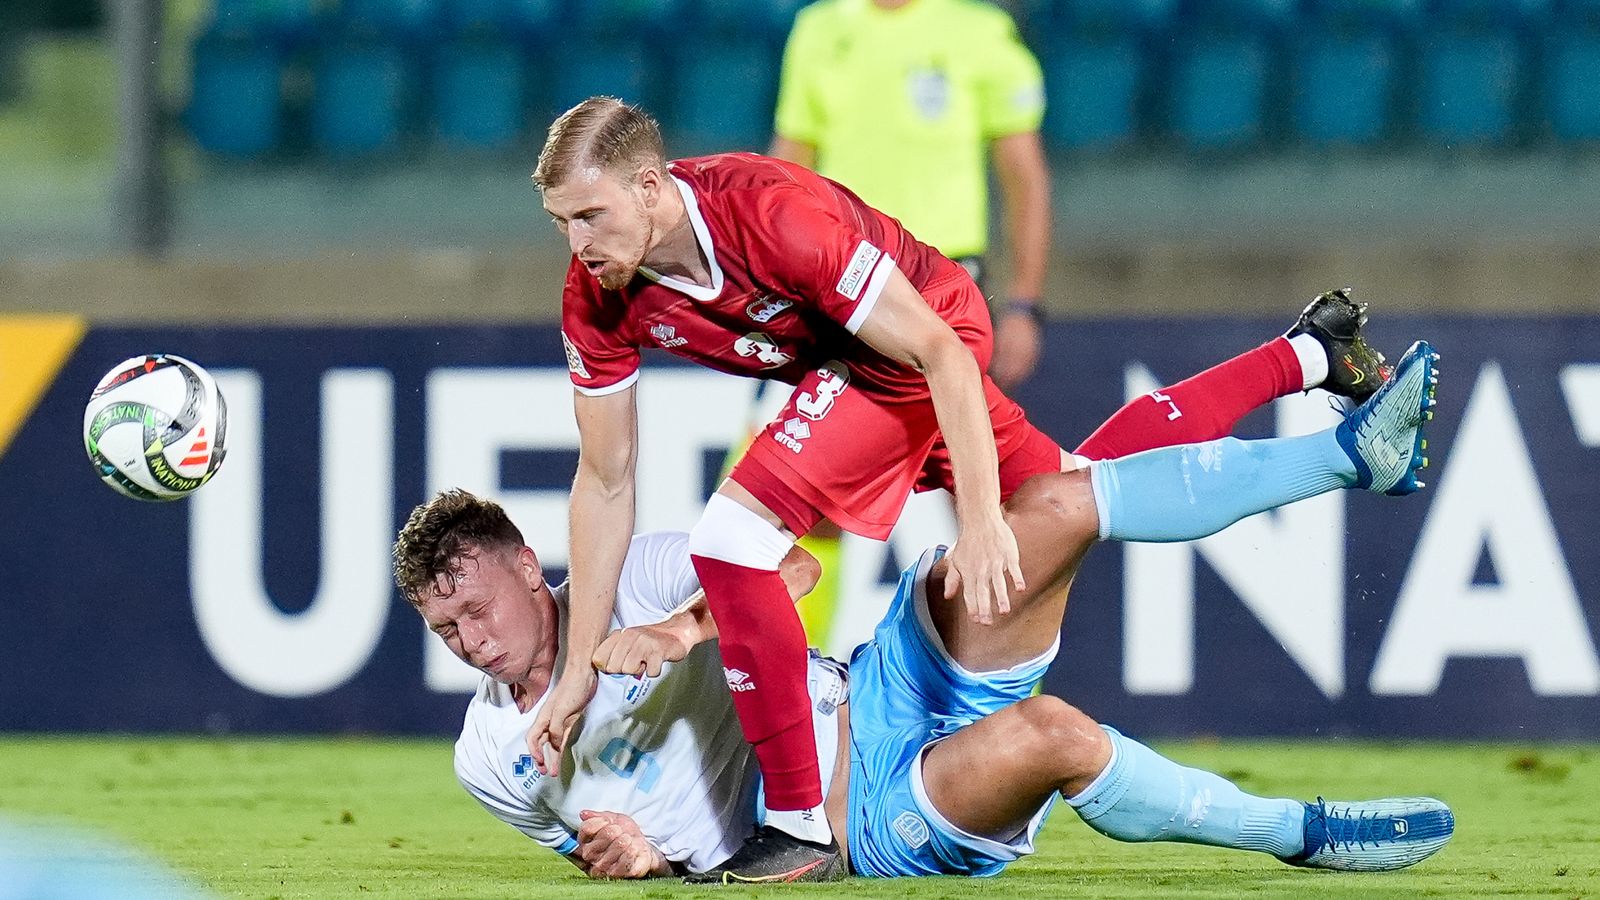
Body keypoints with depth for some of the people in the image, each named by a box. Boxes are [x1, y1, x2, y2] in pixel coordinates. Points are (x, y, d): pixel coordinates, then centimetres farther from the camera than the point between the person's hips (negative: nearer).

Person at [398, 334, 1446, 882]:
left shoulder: (624, 579, 3)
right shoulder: (492, 760, 5)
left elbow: (793, 567, -3)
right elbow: (595, 839, 18)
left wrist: (676, 631, -20)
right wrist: (624, 856, -8)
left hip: (889, 694, 2)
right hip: (861, 830, -2)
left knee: (1054, 507, -18)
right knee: (1050, 735, -36)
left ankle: (1353, 450, -10)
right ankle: (1298, 832, -17)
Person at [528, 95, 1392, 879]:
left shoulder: (772, 213, -37)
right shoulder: (597, 300, -17)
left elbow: (939, 352, -30)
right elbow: (605, 481, -7)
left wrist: (979, 521, -33)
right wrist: (578, 667, -8)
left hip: (929, 330, -7)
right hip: (837, 360, 7)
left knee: (732, 536, -24)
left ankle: (800, 824, -17)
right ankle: (1301, 357, 41)